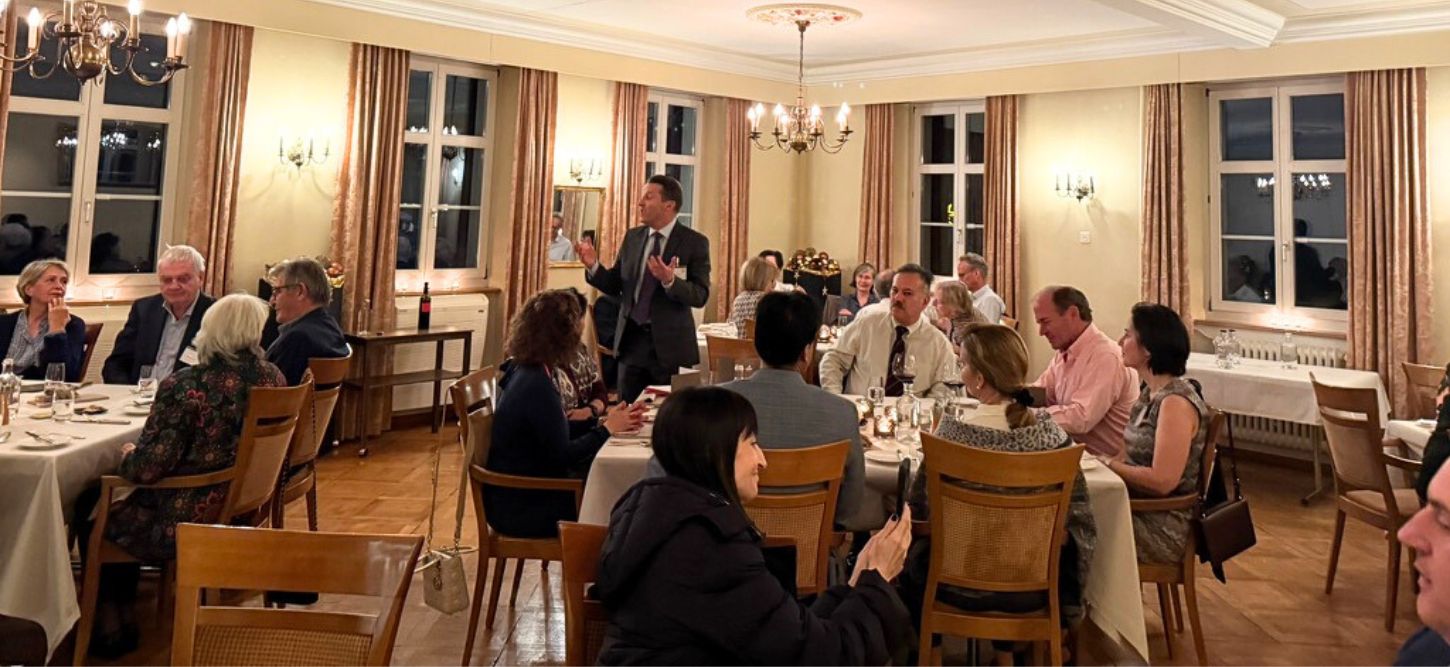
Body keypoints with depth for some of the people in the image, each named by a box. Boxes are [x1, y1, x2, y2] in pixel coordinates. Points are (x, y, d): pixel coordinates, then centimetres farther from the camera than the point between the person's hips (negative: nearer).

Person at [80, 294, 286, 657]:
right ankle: (124, 607, 43)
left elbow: (146, 469, -23)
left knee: (90, 508, 23)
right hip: (241, 514, 7)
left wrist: (127, 454, 0)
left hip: (181, 526, -7)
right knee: (125, 500, 31)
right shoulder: (273, 378, -6)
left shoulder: (184, 386, -24)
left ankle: (111, 620, 34)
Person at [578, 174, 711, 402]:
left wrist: (670, 281, -30)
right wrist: (593, 266, -7)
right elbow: (616, 286, 10)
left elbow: (701, 296, -13)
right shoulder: (632, 237, 8)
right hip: (631, 339, 4)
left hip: (670, 343, -4)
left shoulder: (694, 242, -7)